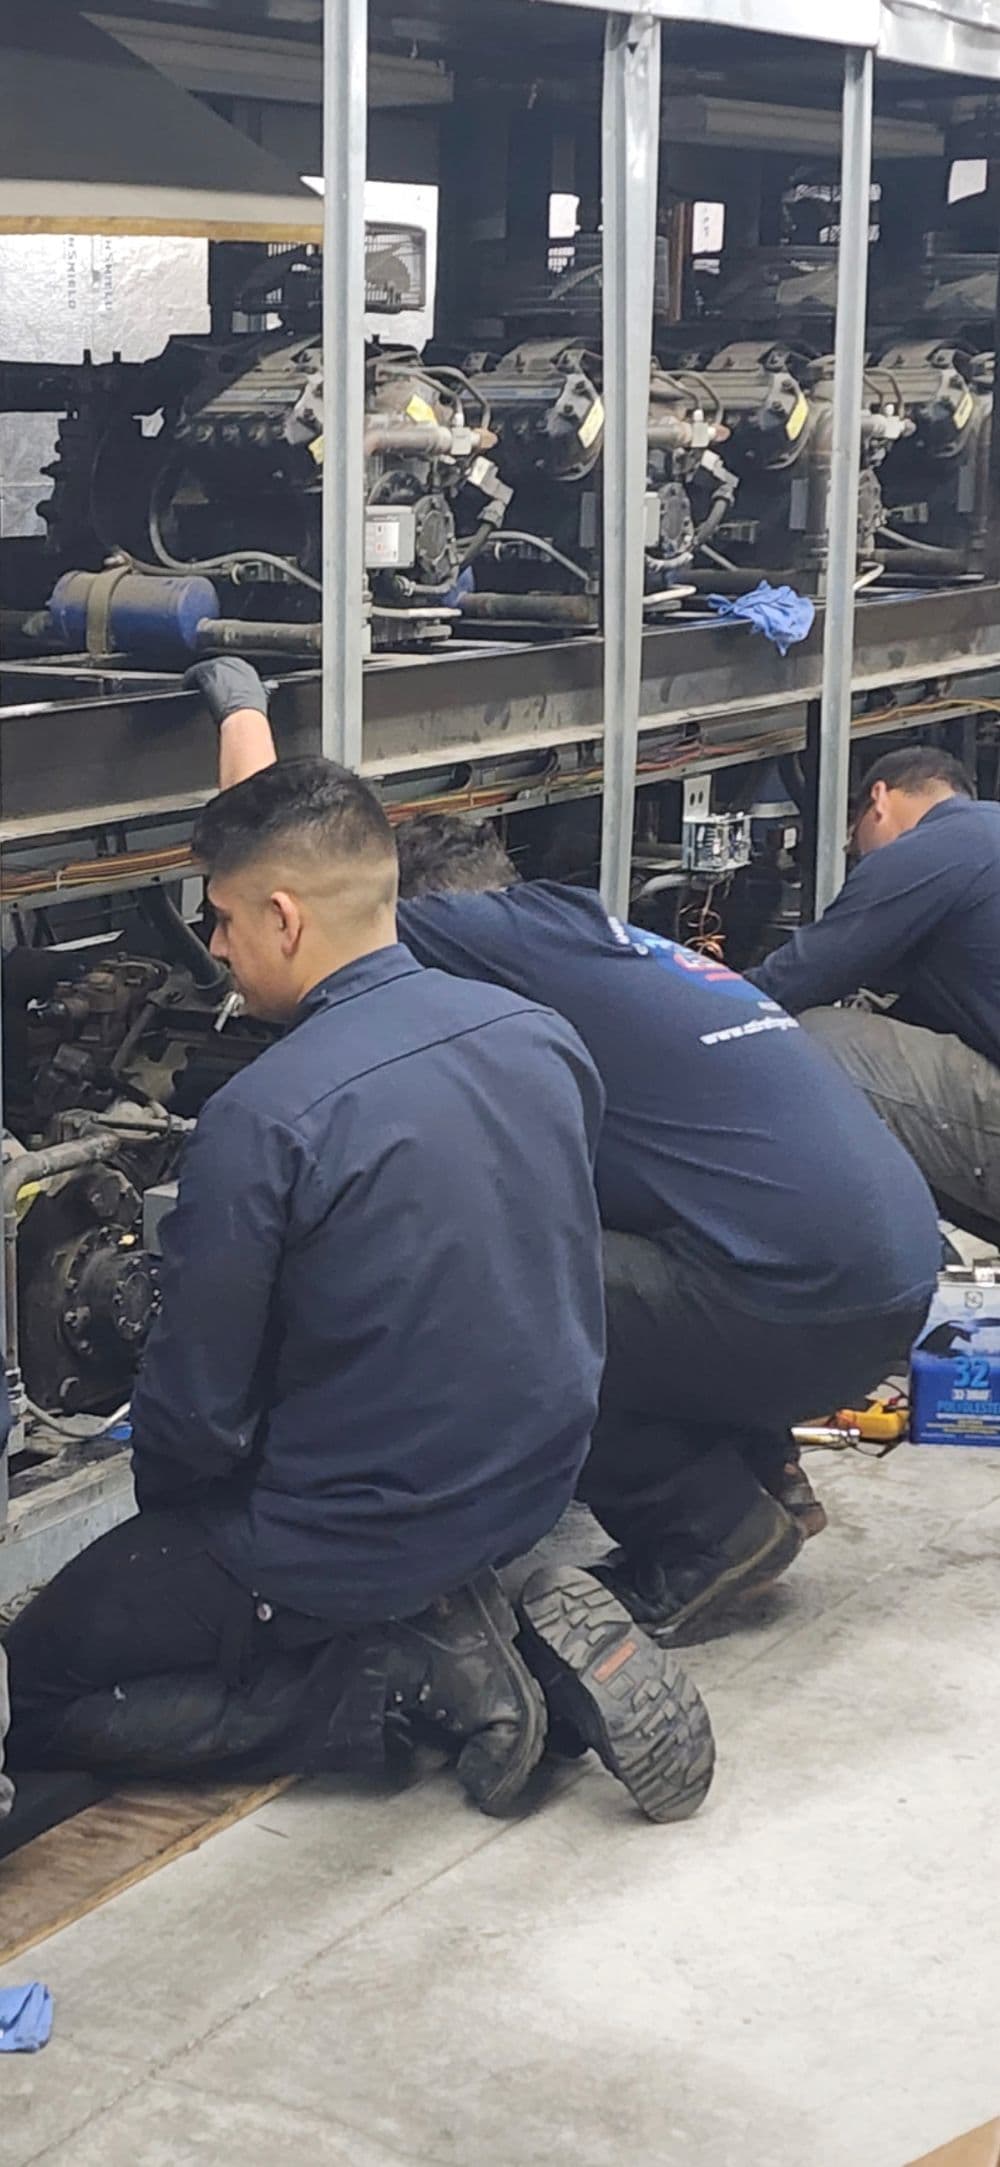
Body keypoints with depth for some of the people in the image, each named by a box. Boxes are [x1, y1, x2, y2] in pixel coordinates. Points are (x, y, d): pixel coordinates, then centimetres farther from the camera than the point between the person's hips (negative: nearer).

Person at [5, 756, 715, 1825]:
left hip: (359, 1535, -7)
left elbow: (194, 1413, -17)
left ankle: (404, 1674, -4)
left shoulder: (259, 1122, -25)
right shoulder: (541, 1036, -4)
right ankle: (519, 1632, 7)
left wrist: (161, 1509, 6)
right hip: (533, 1484, 7)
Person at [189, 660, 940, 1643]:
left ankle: (708, 1525, 4)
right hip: (898, 1285, 9)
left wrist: (241, 707, 15)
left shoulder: (513, 935, -5)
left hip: (807, 1313, -9)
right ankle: (756, 1473, 21)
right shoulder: (620, 946, 23)